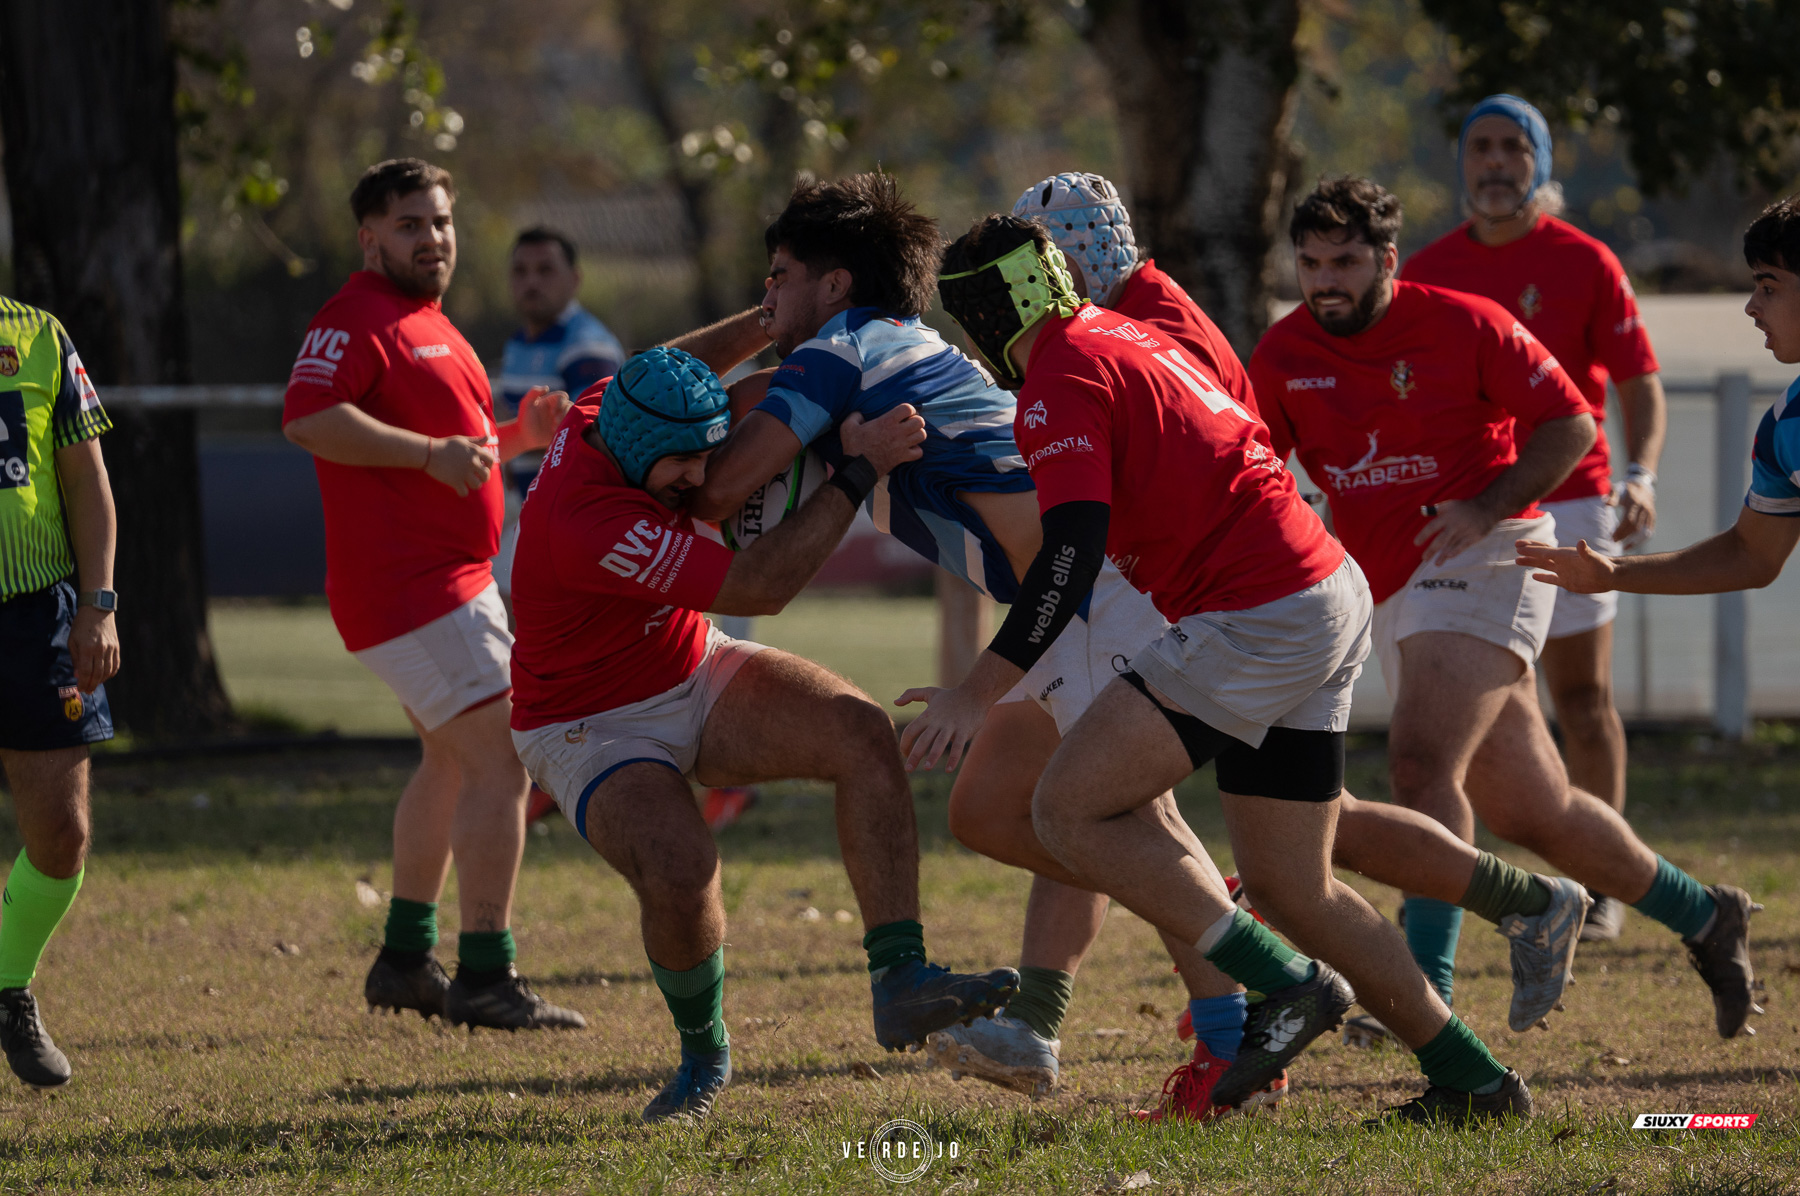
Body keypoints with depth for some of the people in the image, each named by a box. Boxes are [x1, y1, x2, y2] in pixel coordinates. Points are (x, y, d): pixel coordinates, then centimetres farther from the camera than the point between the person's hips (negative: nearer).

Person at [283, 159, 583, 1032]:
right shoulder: (357, 320, -13)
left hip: (452, 581, 11)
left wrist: (519, 435, 10)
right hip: (411, 589, -11)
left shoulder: (429, 325, 20)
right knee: (499, 762, -15)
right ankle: (485, 977, -16)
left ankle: (405, 960, 29)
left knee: (452, 762, 20)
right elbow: (307, 419, -28)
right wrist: (431, 452, -34)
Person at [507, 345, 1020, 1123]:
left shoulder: (610, 408, -11)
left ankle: (899, 984, -21)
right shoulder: (588, 524, -37)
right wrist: (859, 470, -31)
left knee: (862, 734, -17)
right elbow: (758, 588, -34)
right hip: (591, 730, -8)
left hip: (696, 677, 8)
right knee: (681, 875, -35)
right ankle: (702, 1053, -3)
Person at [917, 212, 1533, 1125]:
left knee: (1070, 810, -9)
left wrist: (979, 691, -25)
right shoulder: (1128, 339, 19)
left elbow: (1072, 553, -22)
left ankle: (1290, 984, -13)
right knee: (1289, 888, 13)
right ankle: (1472, 1078, 14)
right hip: (1331, 596, 10)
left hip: (1259, 619, -10)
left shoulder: (1062, 379, -10)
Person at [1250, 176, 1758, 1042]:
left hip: (1482, 561, -6)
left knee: (1421, 762, -26)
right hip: (1392, 592, 6)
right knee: (1530, 814, 9)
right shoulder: (1284, 356, 5)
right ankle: (1702, 915, 29)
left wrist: (1486, 508, -17)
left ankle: (1426, 986, -32)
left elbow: (1571, 423, -5)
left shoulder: (1462, 325, -7)